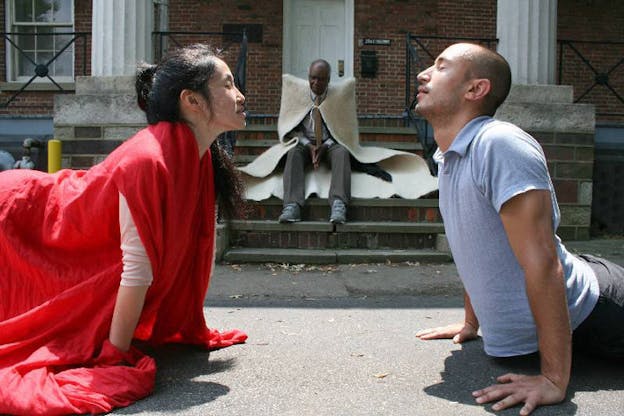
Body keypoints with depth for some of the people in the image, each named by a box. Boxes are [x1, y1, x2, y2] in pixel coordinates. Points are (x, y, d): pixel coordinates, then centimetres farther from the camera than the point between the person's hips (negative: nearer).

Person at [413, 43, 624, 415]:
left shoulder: (499, 144, -27)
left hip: (582, 313, -9)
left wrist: (554, 380, -30)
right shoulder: (449, 157, 2)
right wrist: (472, 323, 18)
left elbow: (541, 263, -31)